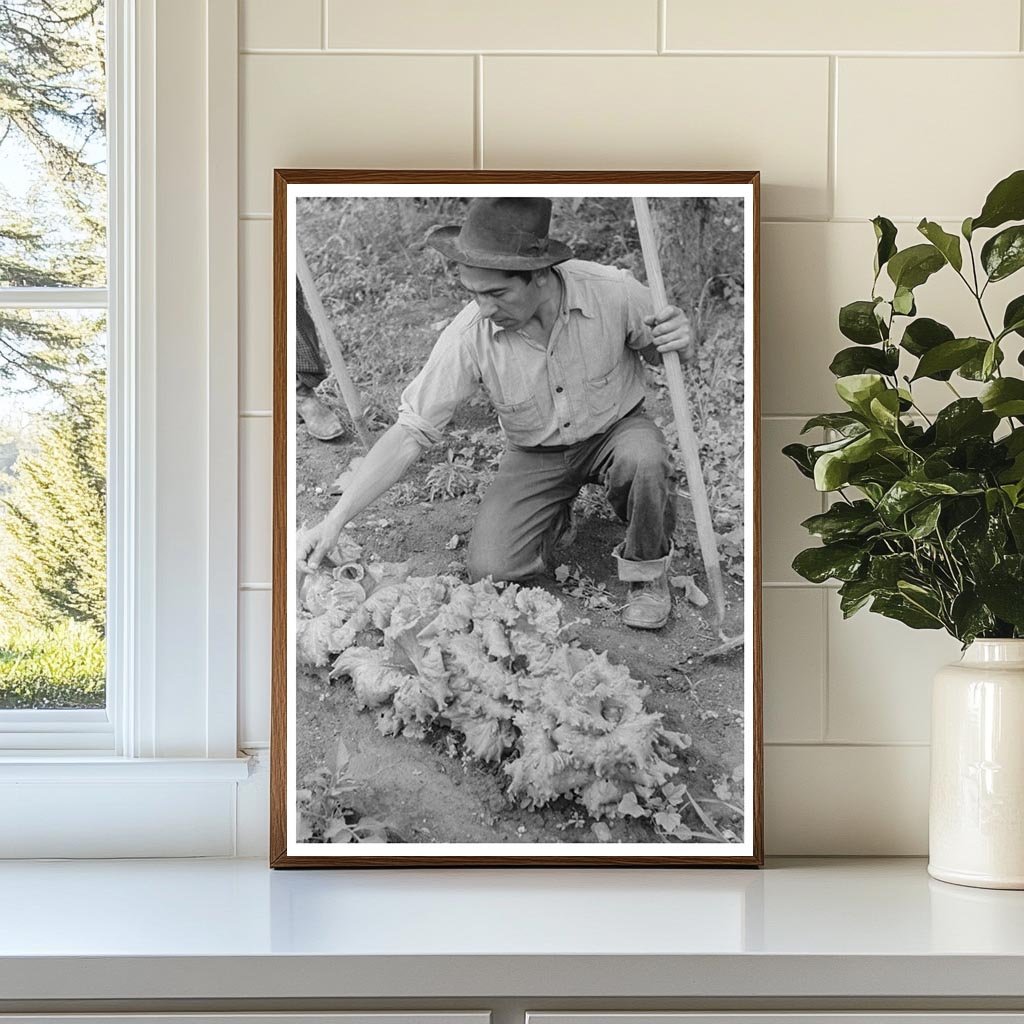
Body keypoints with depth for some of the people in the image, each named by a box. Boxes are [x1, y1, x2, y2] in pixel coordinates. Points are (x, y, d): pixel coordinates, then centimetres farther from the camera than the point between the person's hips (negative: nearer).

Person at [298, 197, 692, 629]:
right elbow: (411, 431, -22)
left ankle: (647, 572, -5)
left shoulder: (613, 291, -28)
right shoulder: (469, 334, -28)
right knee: (491, 568, -17)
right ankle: (558, 515, 18)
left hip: (615, 427, -1)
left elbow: (656, 350, -5)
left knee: (643, 460, -36)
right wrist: (335, 519, -26)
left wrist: (676, 340, -32)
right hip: (536, 454, 1)